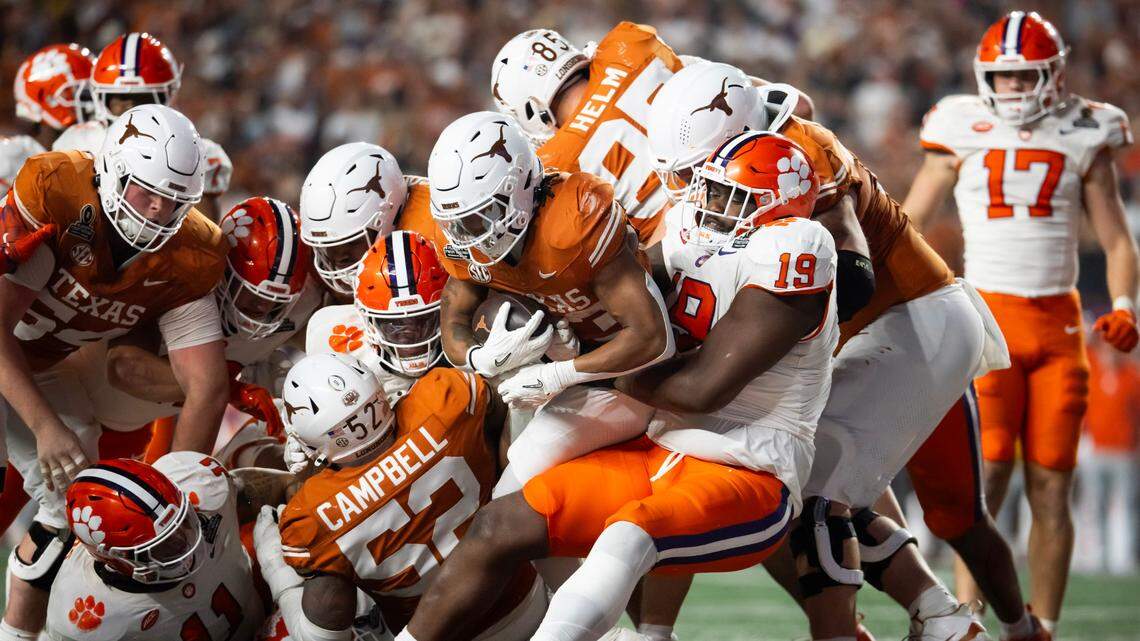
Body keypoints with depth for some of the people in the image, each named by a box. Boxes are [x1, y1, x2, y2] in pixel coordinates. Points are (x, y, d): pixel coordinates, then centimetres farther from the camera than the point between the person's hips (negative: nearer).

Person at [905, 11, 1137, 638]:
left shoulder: (1083, 141, 6)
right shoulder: (963, 135, 3)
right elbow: (906, 226, 9)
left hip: (1059, 326, 2)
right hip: (989, 317, -2)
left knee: (1051, 487, 1)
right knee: (988, 472, -13)